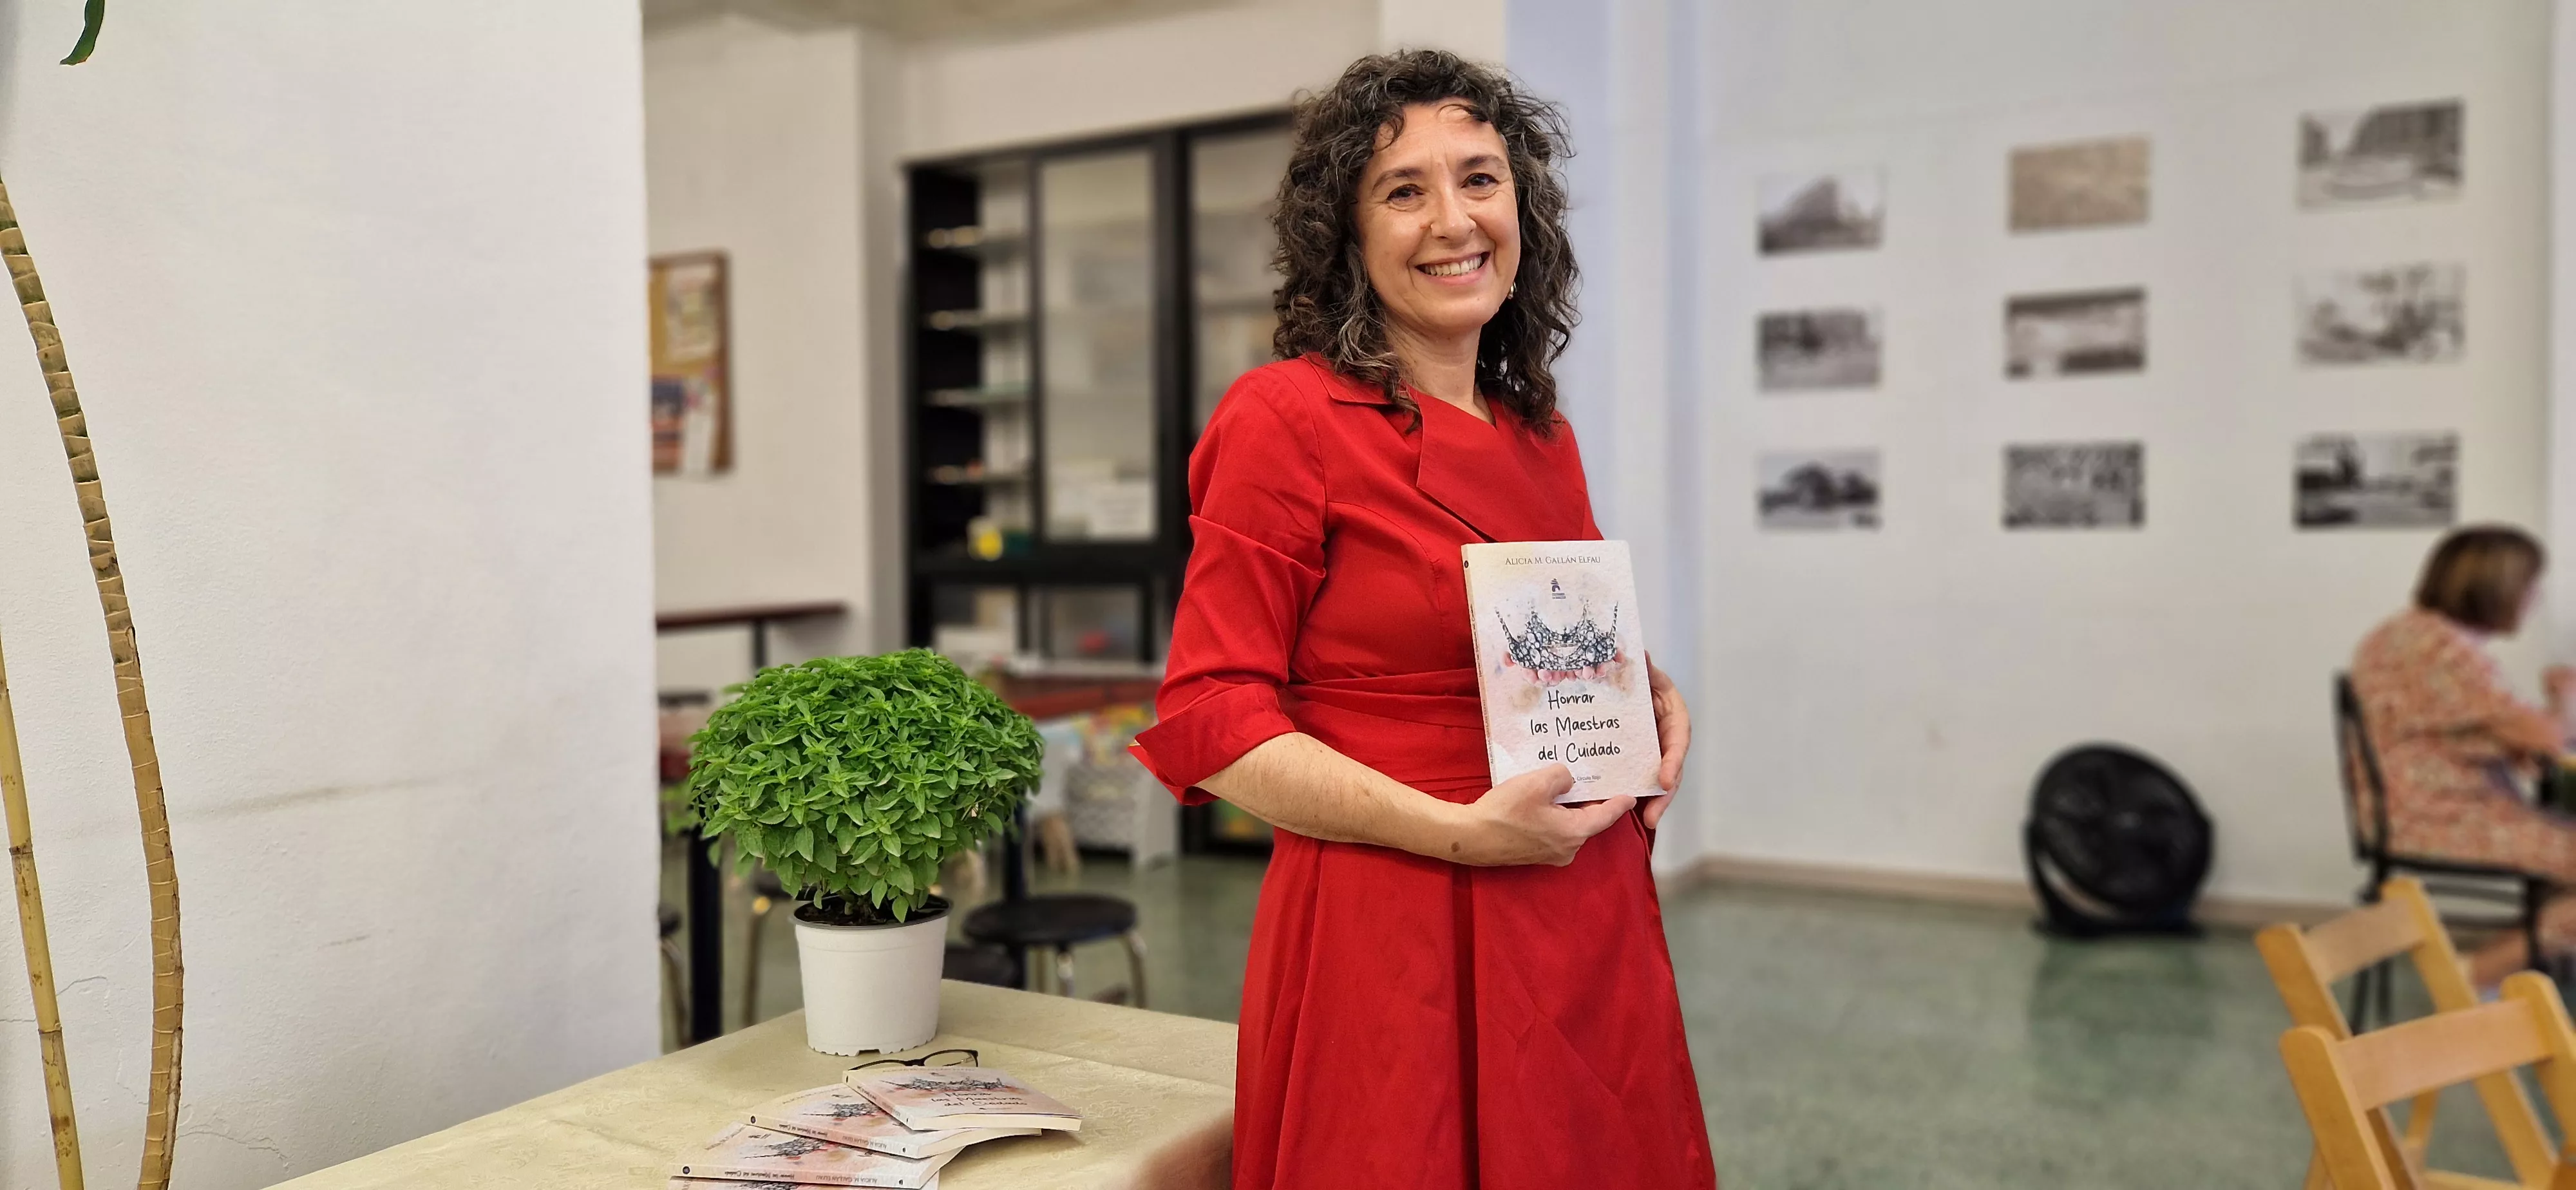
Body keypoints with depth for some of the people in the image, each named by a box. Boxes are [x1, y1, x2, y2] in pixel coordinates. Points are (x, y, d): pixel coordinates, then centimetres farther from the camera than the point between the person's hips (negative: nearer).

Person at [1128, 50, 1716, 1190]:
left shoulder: (1543, 435, 9)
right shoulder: (1288, 416, -11)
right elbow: (1207, 723, -13)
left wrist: (1646, 691, 1)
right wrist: (1457, 830, -19)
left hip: (1586, 926, 7)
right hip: (1389, 935, -6)